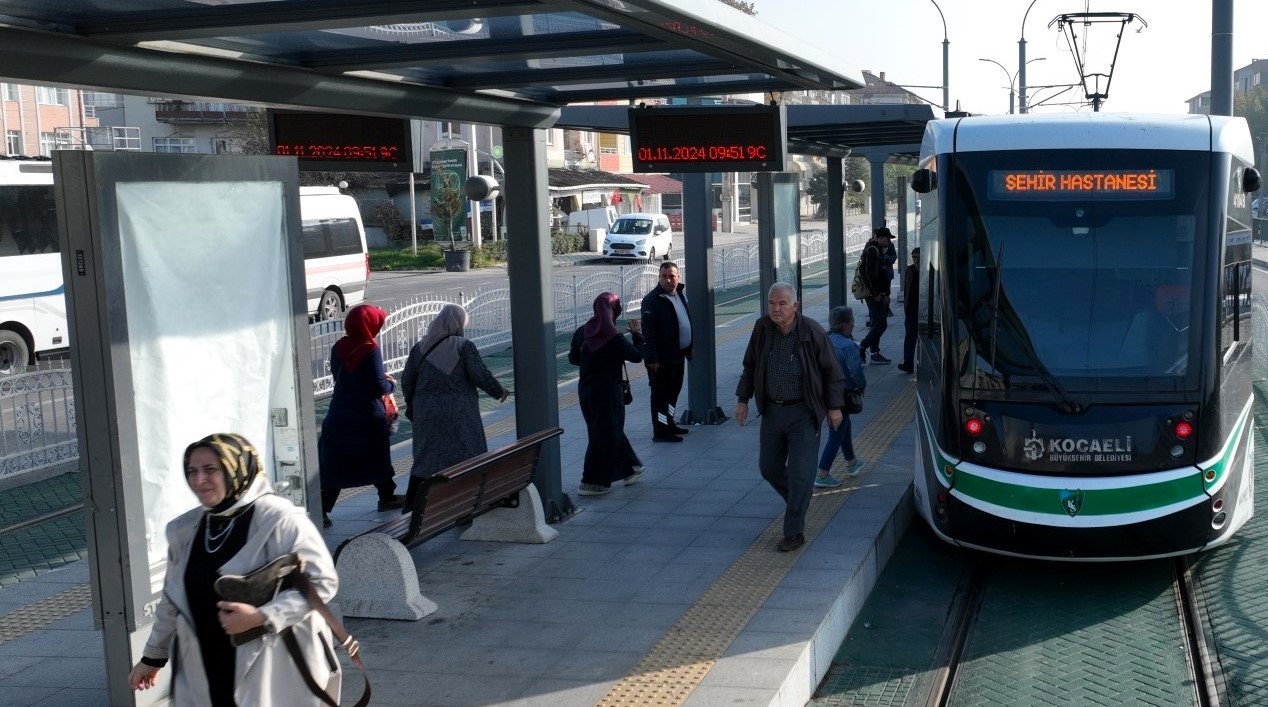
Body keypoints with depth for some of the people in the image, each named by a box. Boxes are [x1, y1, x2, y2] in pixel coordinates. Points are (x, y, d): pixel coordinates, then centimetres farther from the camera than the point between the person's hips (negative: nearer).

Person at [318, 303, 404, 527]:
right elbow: (379, 388, -20)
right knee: (377, 457, 16)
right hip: (367, 417, -4)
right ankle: (387, 498, 33)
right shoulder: (370, 351, -19)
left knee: (334, 461, 5)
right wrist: (391, 384, 3)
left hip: (340, 415, 5)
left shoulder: (338, 348, 0)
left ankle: (322, 511, 0)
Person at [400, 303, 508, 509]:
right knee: (467, 457, 7)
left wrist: (411, 404, 22)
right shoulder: (464, 346, -9)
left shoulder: (420, 348, 3)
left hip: (427, 413, 4)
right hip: (459, 415, -4)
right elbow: (481, 376, -12)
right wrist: (499, 392, 4)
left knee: (425, 458, 12)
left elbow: (406, 380, 7)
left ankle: (410, 505, 10)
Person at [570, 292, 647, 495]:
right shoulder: (613, 338, -21)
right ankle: (592, 483, 7)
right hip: (607, 391, -7)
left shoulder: (582, 333, -2)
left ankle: (629, 469, 33)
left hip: (585, 389, 7)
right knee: (605, 435, 4)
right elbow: (636, 356, -12)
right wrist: (637, 334, 2)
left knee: (610, 431, 20)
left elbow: (573, 358, 9)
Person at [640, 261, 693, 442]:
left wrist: (689, 350, 19)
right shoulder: (652, 300, -16)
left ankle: (669, 424, 32)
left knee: (674, 390, 18)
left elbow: (687, 322, 21)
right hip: (662, 359, -9)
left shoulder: (681, 296, 11)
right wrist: (652, 358, -23)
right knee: (660, 393, -3)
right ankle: (660, 431, 2)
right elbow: (648, 332, -20)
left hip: (678, 355, 9)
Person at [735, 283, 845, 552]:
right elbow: (750, 366, 10)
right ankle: (800, 499, 40)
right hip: (772, 410, 5)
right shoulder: (762, 329, -4)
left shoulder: (811, 332, -15)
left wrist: (834, 407, -5)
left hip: (804, 412, -5)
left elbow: (832, 371, -6)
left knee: (800, 473, -3)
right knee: (769, 468, 13)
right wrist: (743, 399, 9)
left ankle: (794, 533, 5)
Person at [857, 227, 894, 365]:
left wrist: (885, 294, 18)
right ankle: (861, 347, -6)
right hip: (874, 295, -11)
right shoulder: (872, 250, -15)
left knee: (876, 324, 12)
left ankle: (875, 354, 15)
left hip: (876, 295, 11)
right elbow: (869, 274, -23)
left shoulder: (878, 250, 18)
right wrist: (876, 294, -21)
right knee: (880, 324, -11)